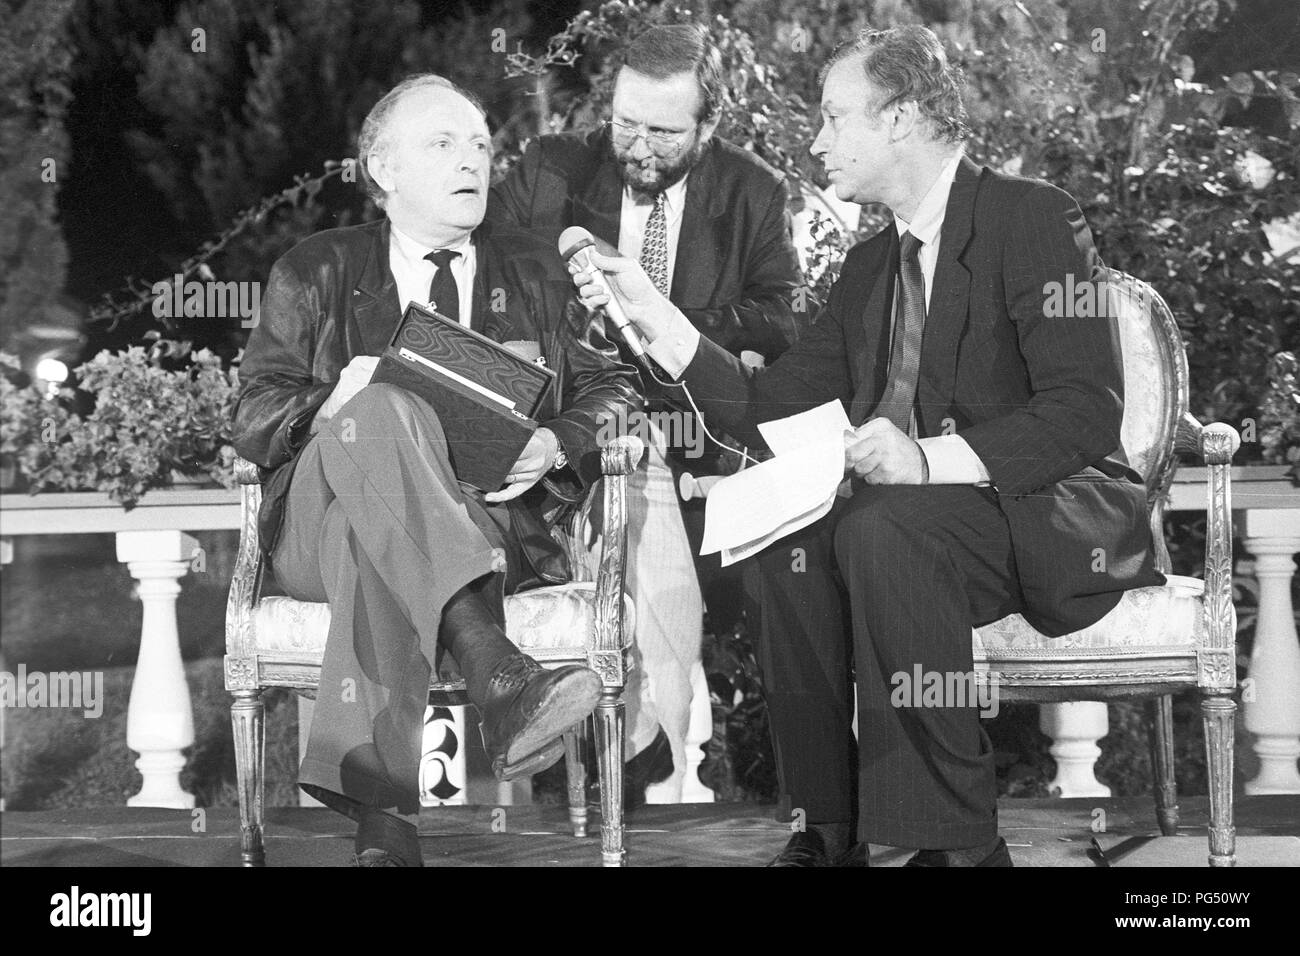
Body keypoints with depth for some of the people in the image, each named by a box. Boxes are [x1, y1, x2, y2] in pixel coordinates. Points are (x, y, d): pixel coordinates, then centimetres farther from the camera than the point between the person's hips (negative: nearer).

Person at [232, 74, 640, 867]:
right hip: (322, 518, -1)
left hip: (485, 519, 1)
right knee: (381, 408, -37)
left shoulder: (534, 274, 23)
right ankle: (499, 679, -56)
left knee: (377, 548, -38)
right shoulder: (315, 274, 18)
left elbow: (613, 387, 15)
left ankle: (378, 807, -51)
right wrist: (334, 405, -14)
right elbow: (255, 418, 9)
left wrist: (556, 445, -8)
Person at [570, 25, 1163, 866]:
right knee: (794, 540, -22)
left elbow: (1087, 412, -18)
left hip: (1059, 517, -6)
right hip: (919, 520, 6)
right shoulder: (871, 266, 15)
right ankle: (830, 831, -14)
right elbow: (771, 407, 12)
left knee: (879, 531, -33)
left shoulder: (1035, 219, -8)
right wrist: (658, 321, 1)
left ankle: (957, 840, -27)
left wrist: (933, 459, -30)